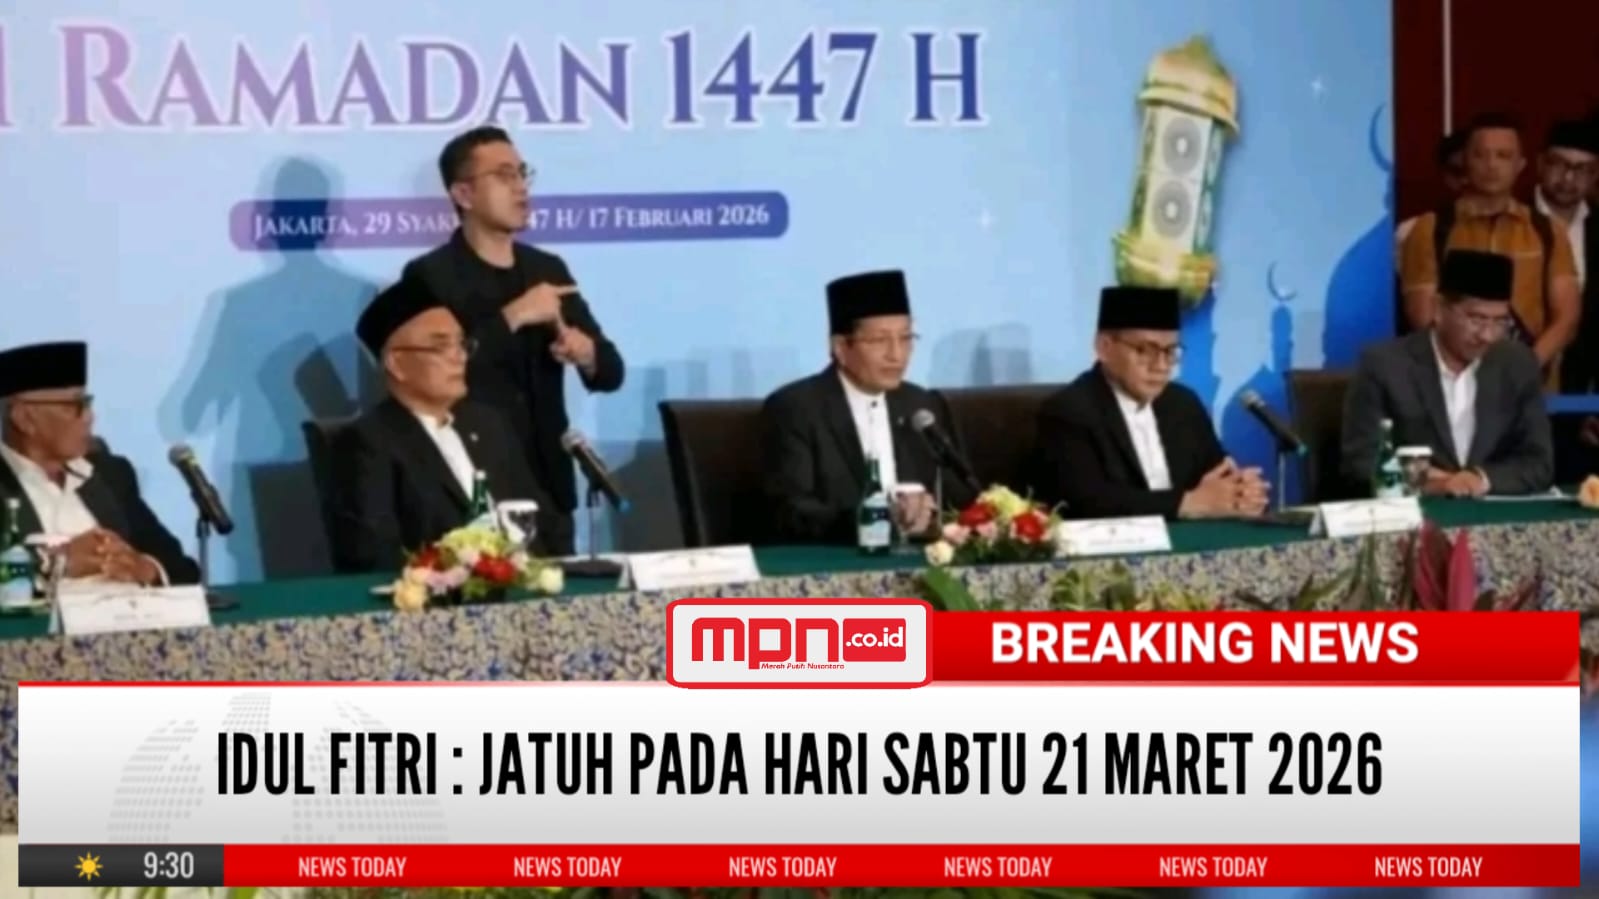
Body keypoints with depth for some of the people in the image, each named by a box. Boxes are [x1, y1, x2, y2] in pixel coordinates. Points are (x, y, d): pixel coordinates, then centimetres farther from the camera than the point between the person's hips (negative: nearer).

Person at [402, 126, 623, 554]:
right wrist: (511, 317, -20)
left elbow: (611, 371, 12)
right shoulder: (429, 276, -6)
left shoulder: (549, 269, 11)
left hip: (548, 490, 5)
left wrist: (585, 352, -10)